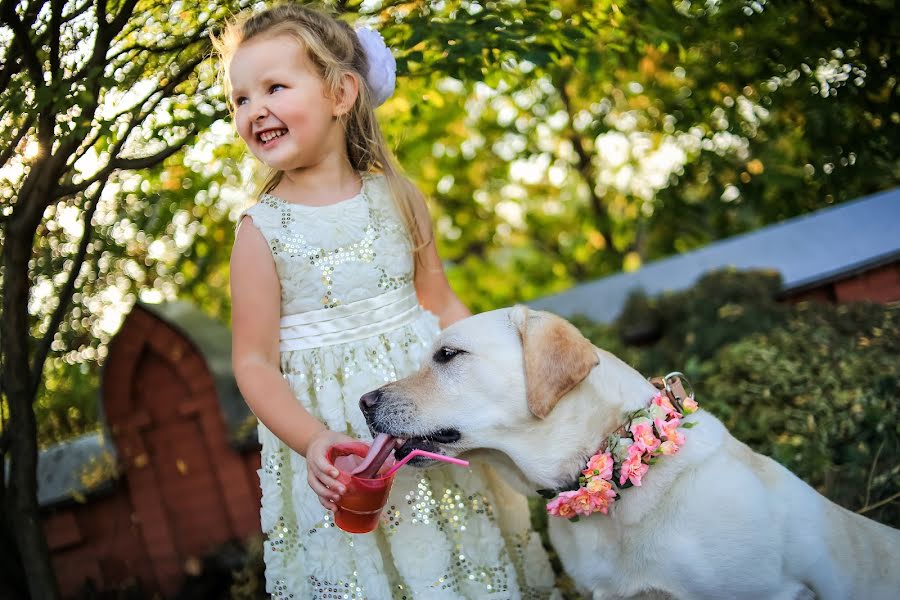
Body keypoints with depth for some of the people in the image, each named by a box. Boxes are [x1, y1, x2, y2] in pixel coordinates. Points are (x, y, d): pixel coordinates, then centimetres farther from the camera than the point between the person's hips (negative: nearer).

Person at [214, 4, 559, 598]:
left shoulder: (396, 198, 1)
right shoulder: (260, 229, -7)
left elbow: (441, 304, 9)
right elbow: (254, 360, -9)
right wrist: (312, 441, -22)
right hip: (335, 435, -2)